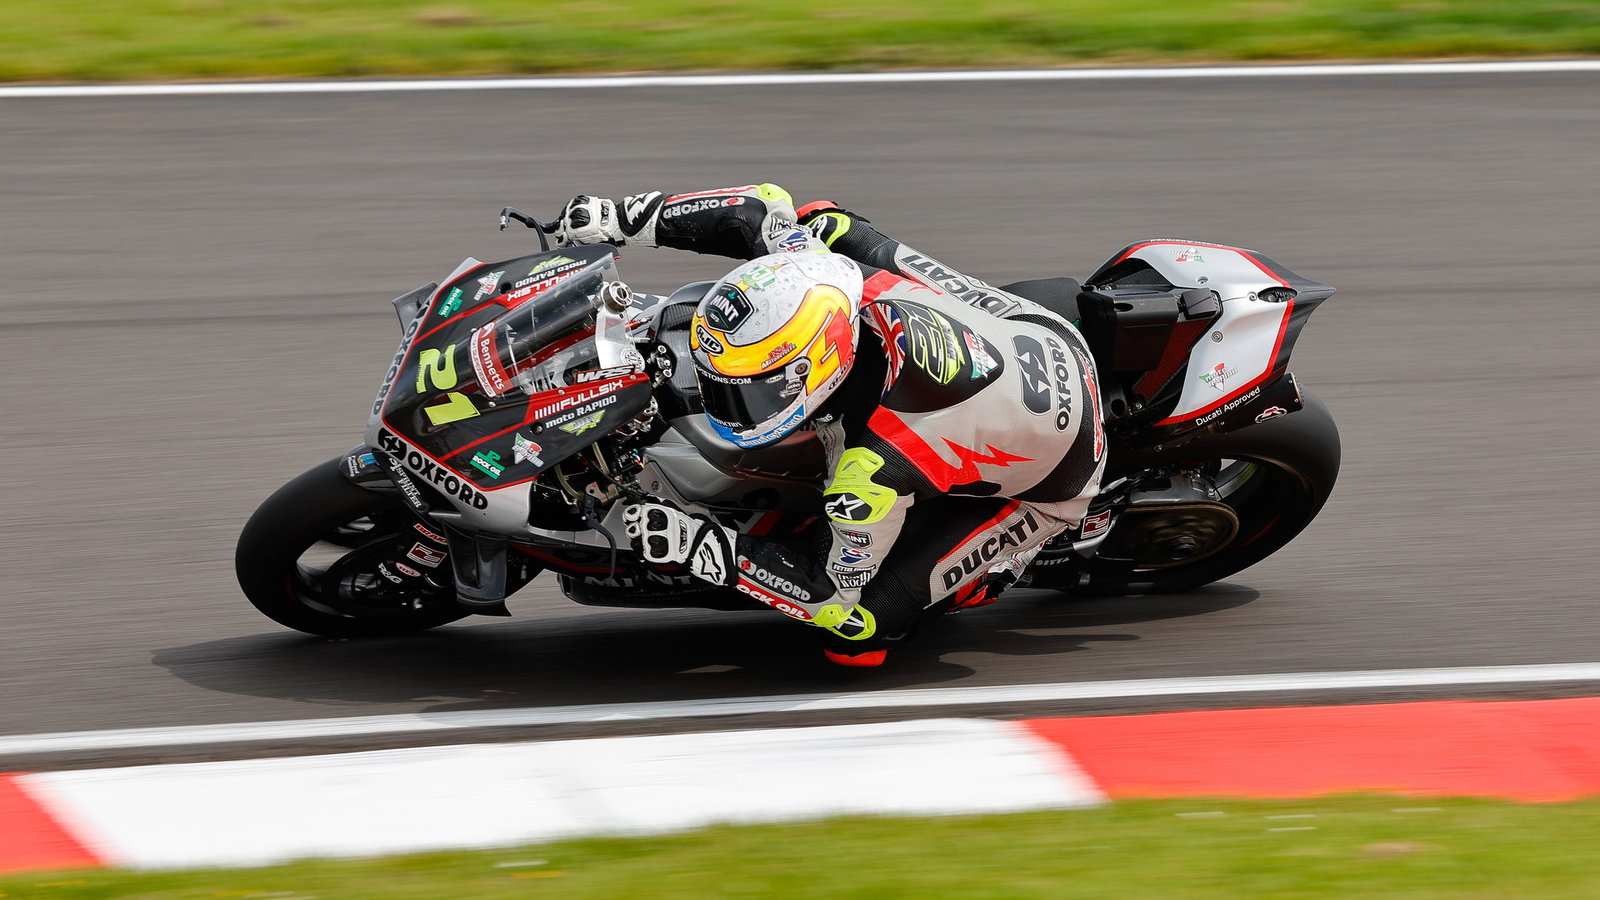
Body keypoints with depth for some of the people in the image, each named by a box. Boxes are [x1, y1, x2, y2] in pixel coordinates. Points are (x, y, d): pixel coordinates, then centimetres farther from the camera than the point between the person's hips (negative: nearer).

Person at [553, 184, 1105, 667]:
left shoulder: (872, 466, -41)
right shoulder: (830, 266, -27)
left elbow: (834, 591, -26)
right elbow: (767, 206, -7)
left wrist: (694, 545, -26)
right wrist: (619, 220, -11)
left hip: (1050, 484, -7)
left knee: (855, 631, -15)